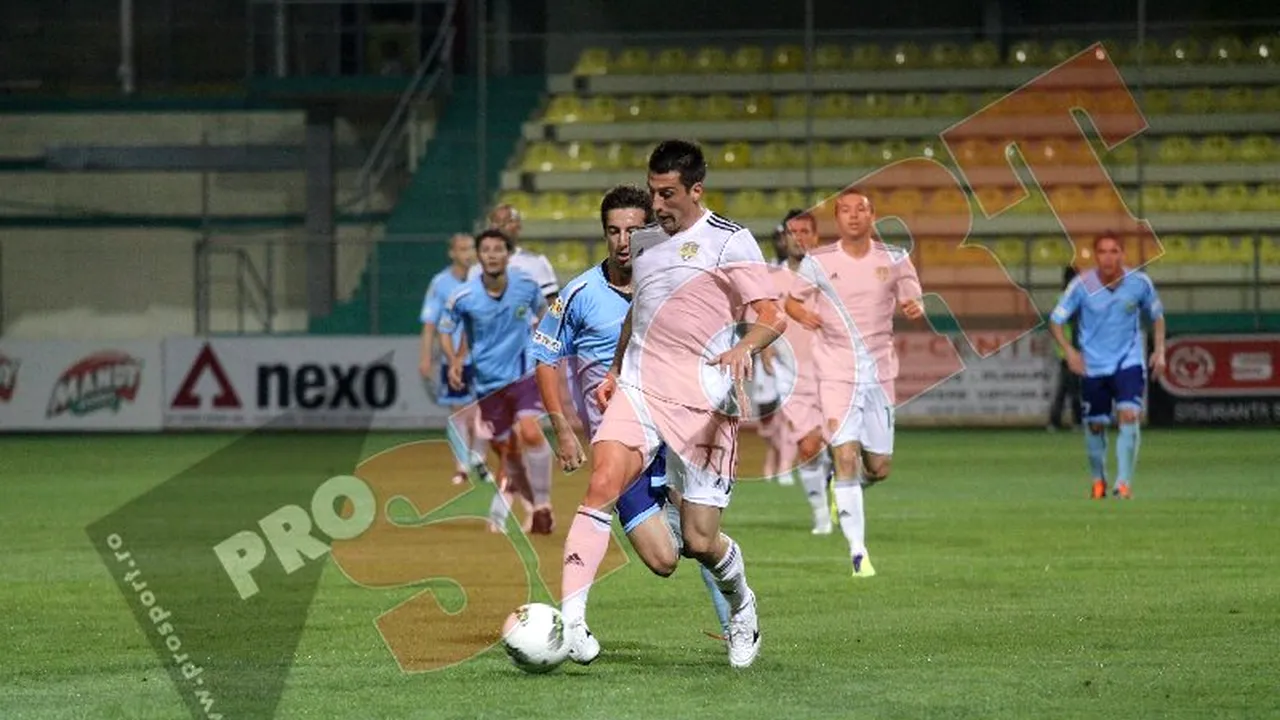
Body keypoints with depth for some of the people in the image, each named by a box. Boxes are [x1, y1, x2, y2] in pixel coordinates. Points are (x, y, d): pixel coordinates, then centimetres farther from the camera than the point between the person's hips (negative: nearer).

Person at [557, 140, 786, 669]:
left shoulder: (729, 242, -2)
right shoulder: (644, 242, 17)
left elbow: (772, 318, -8)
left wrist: (743, 348, -28)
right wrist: (614, 372, 23)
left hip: (701, 402, -4)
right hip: (638, 391, 4)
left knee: (700, 541, -3)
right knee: (602, 485, -23)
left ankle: (742, 608, 32)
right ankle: (570, 622, -29)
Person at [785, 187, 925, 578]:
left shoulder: (894, 259, 3)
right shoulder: (818, 261, -1)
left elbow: (913, 302, 8)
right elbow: (791, 300, 9)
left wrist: (914, 309, -16)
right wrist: (803, 314, -15)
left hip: (880, 372, 2)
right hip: (836, 372, -2)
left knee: (879, 468, 5)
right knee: (846, 455, -14)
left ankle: (846, 487, 42)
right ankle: (858, 551, -11)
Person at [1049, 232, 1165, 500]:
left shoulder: (1140, 283, -8)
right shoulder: (1082, 285, -12)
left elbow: (1157, 315, 10)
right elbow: (1056, 320, -4)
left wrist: (1159, 350, 1)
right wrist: (1069, 351, -17)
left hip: (1129, 361, 0)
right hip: (1093, 365, 1)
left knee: (1129, 415, -20)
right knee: (1095, 425, 8)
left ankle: (1124, 482, -18)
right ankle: (1098, 480, 31)